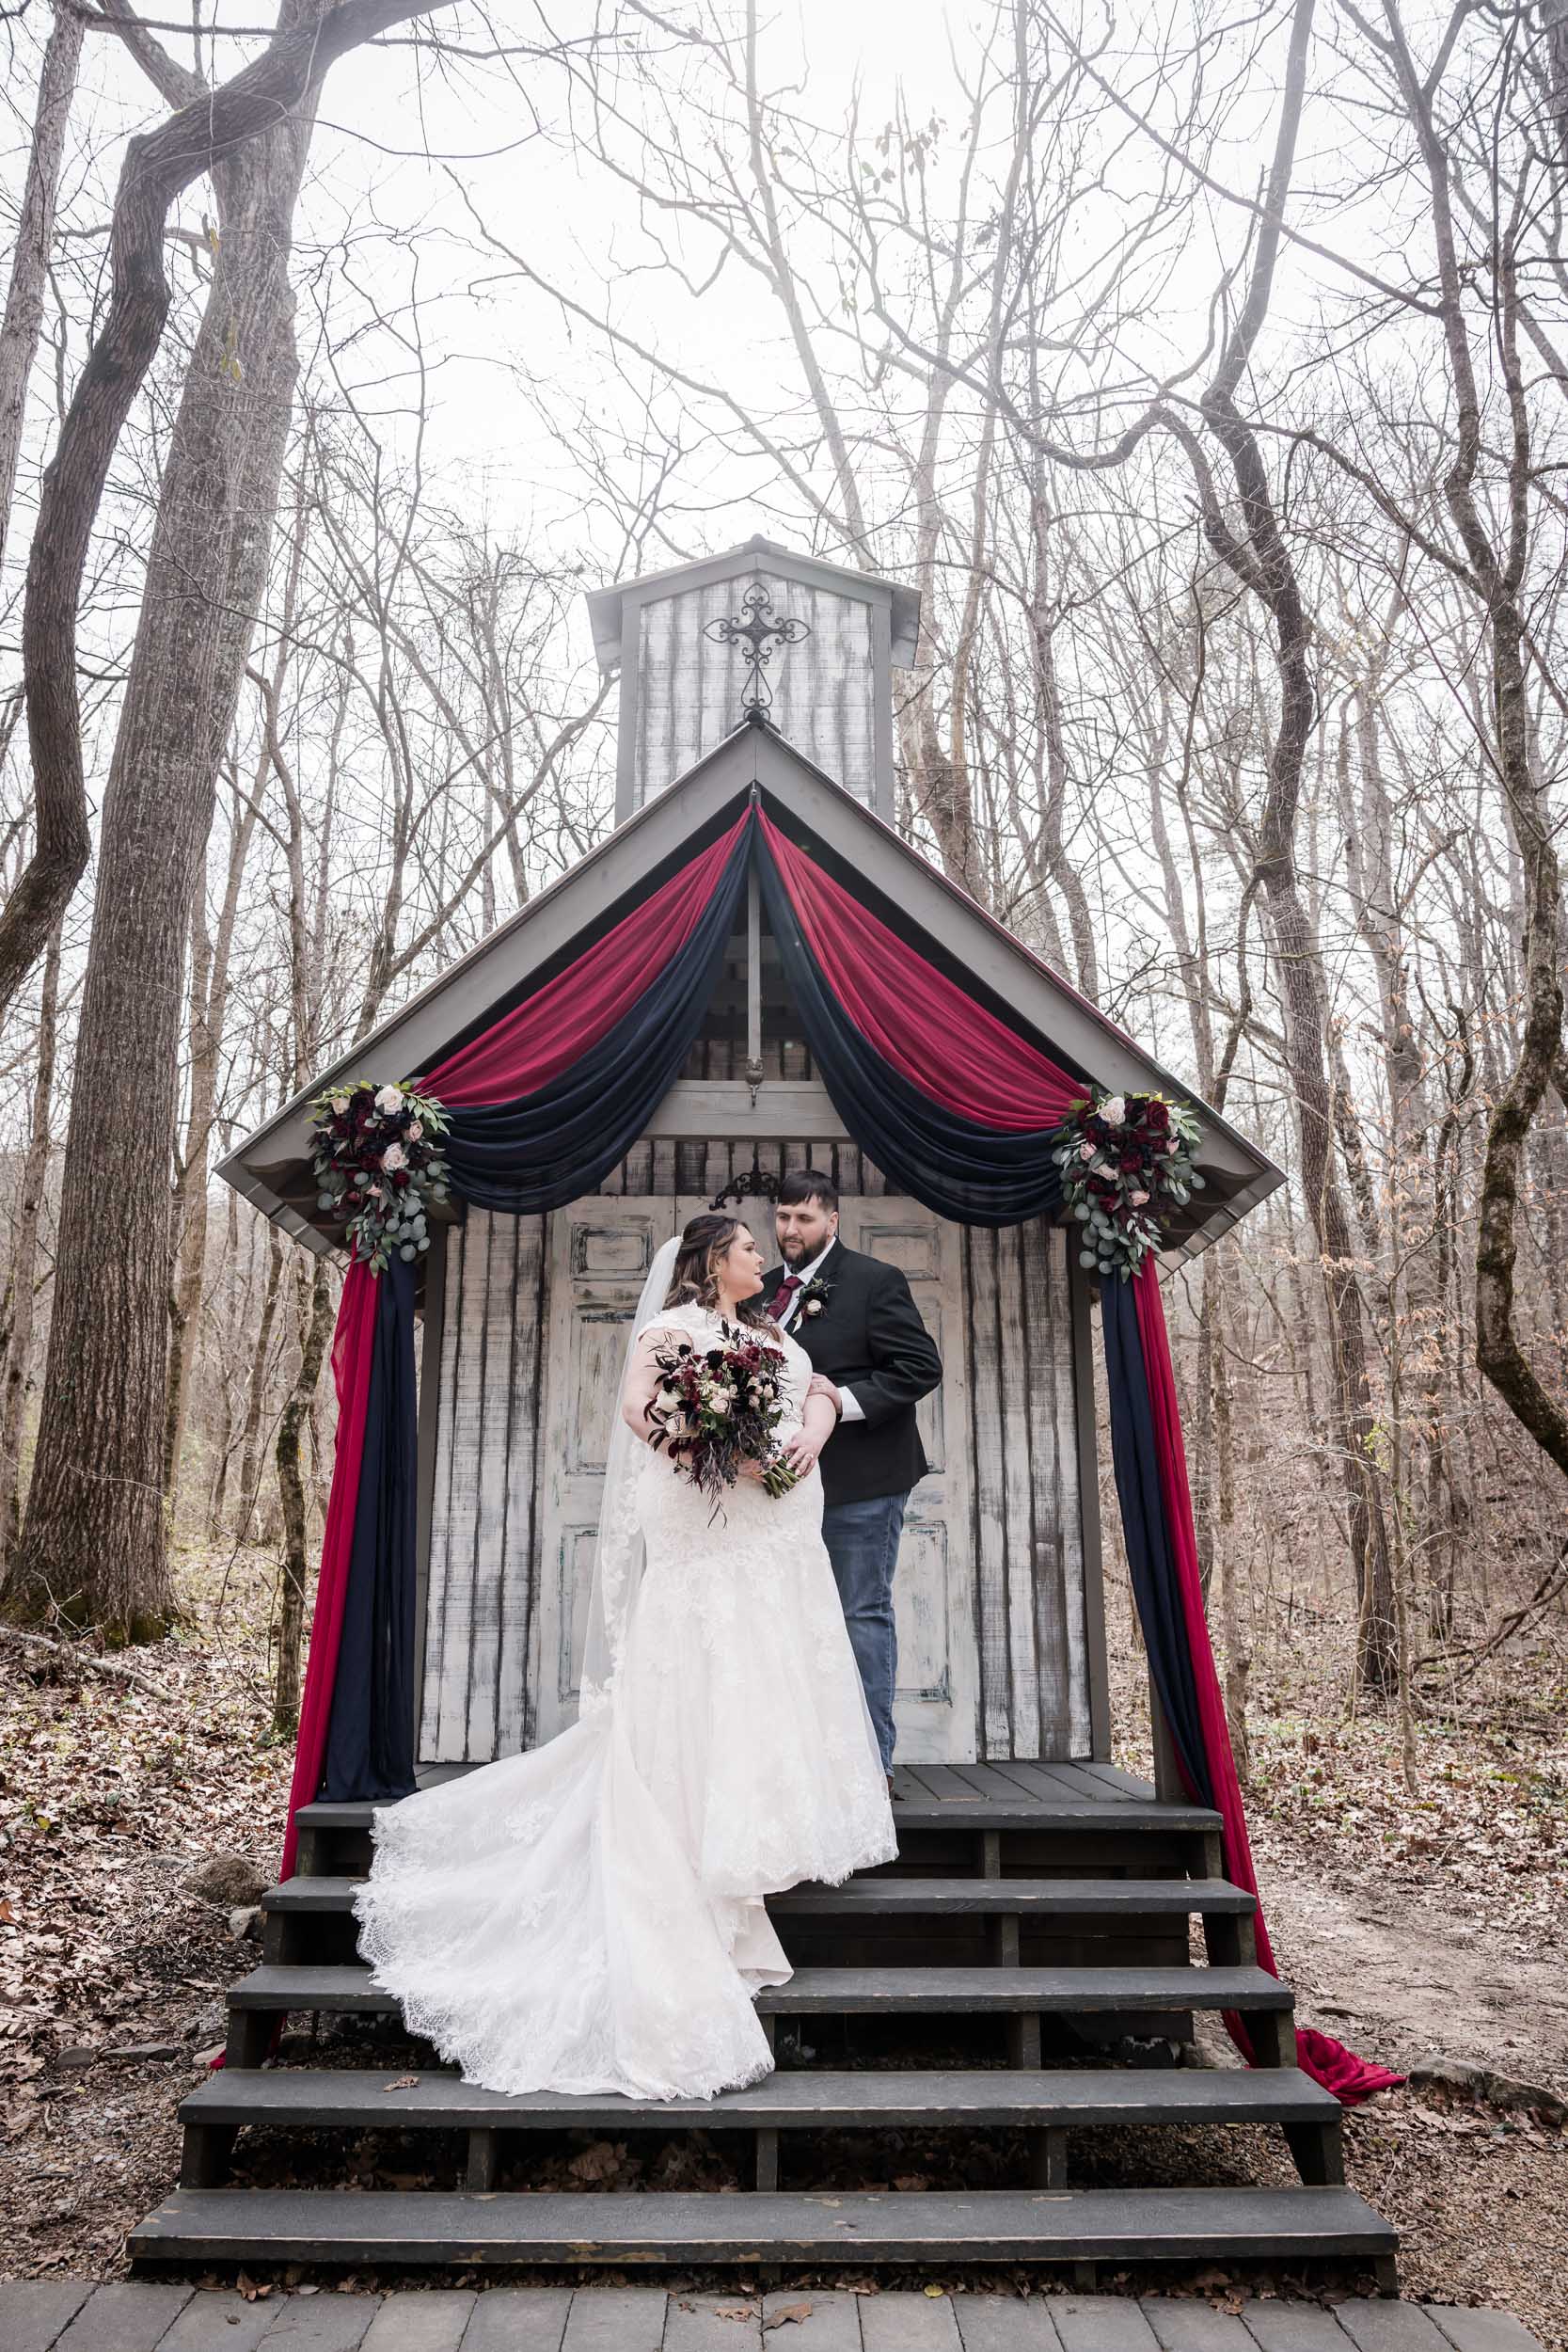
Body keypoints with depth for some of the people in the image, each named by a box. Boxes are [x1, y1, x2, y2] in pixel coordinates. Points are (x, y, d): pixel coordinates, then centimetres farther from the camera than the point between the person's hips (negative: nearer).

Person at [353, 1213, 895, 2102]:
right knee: (701, 1701, -8)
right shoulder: (669, 1326, 4)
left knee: (772, 1693, 5)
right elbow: (638, 1406, -8)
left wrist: (809, 1439, -11)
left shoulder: (776, 1336, 22)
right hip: (704, 1538, -6)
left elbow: (820, 1397, 12)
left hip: (780, 1544, 6)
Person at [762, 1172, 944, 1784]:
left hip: (860, 1482, -7)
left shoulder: (875, 1281, -8)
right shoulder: (768, 1288, 12)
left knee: (864, 1615, -3)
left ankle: (872, 1762, 5)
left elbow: (922, 1365, -13)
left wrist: (849, 1401, -21)